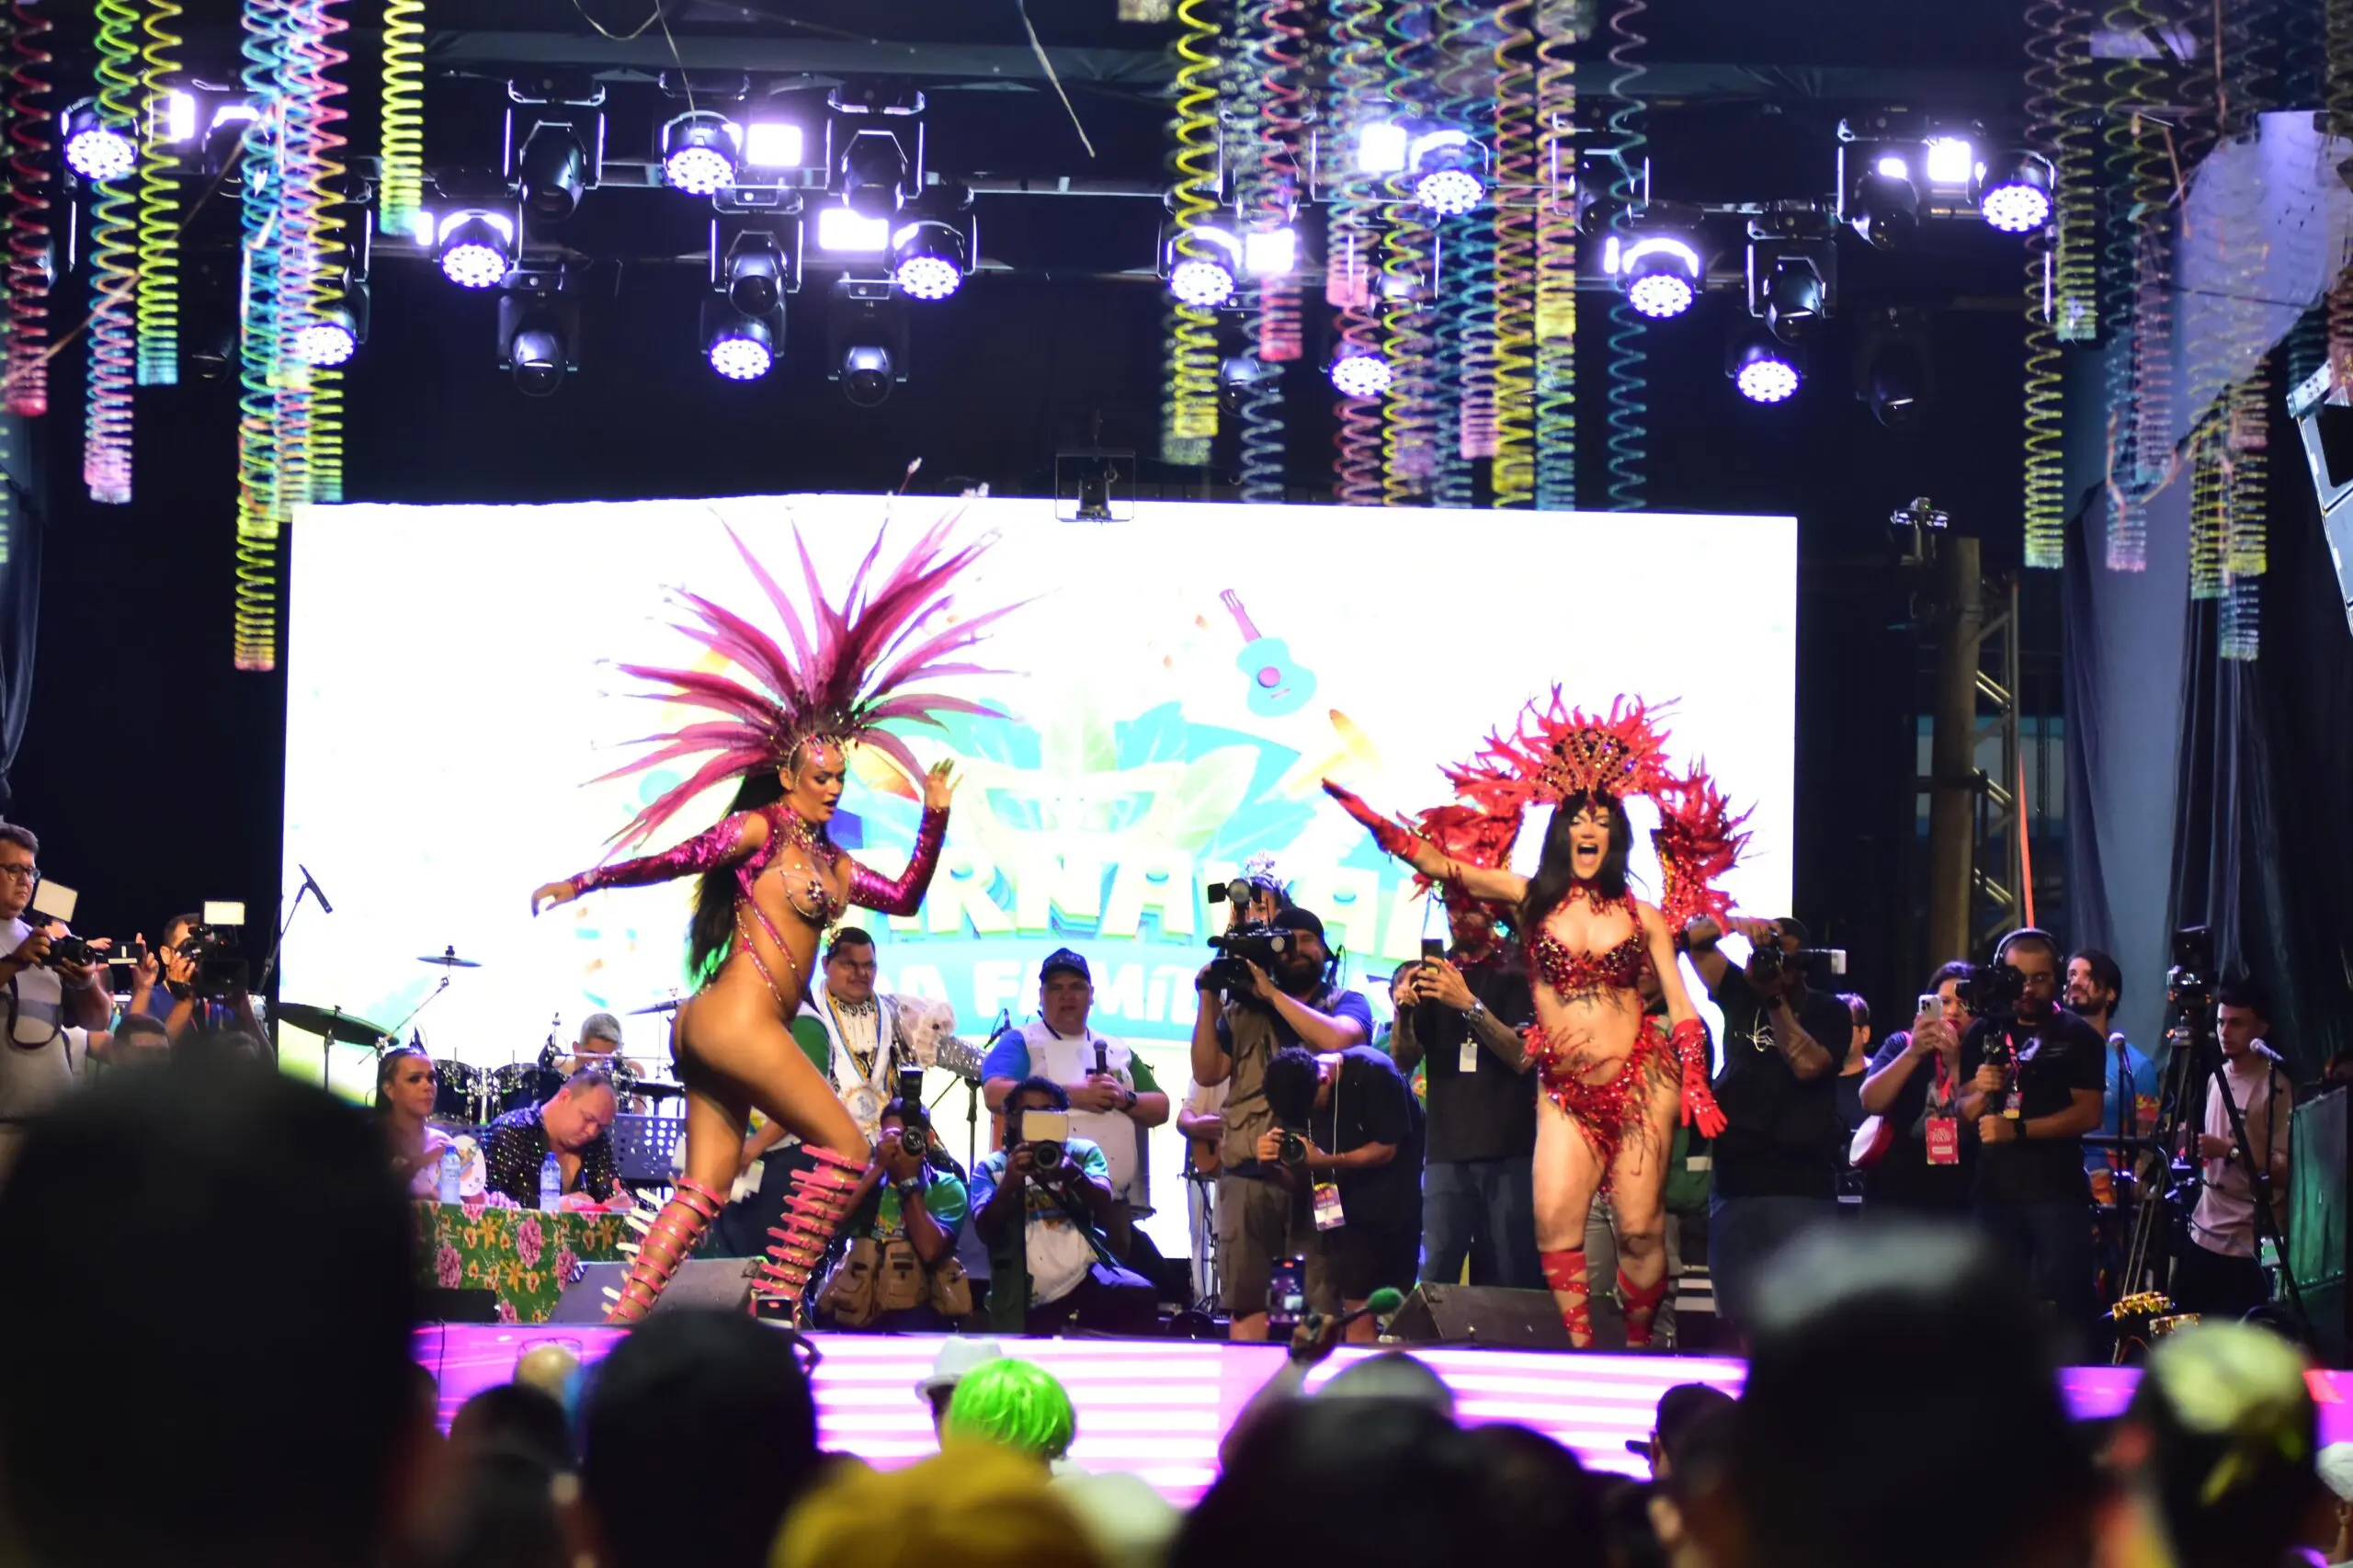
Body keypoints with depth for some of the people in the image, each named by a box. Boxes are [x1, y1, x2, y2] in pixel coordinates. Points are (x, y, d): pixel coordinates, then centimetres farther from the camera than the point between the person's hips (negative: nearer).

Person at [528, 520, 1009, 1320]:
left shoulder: (831, 863, 21)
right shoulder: (761, 830, -3)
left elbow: (904, 897, 28)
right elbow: (675, 859, -5)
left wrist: (935, 819, 20)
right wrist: (579, 885, -8)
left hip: (711, 1030, 8)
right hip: (738, 1021, -8)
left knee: (705, 1185, 3)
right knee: (845, 1148, -4)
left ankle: (624, 1315, -4)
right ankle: (778, 1299, -5)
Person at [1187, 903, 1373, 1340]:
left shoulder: (1347, 1004, 11)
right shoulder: (1244, 1009, 18)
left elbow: (1336, 1039, -11)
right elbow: (1207, 1072, 10)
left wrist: (1273, 994, -6)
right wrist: (1208, 1000, 2)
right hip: (1249, 1171, 2)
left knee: (1331, 1301, -7)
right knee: (1245, 1302, -1)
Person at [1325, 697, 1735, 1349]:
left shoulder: (1643, 916, 5)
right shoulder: (1530, 898, 4)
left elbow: (1680, 1006, 6)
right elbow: (1427, 856, -2)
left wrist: (1695, 1082, -7)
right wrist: (1350, 799, -10)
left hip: (1641, 1083, -1)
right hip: (1565, 1092, 1)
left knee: (1640, 1227, -2)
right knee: (1556, 1223, -13)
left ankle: (1639, 1346, 13)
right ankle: (1582, 1350, -4)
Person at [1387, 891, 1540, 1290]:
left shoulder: (1518, 971, 5)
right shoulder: (1430, 973, 16)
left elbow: (1523, 1056, -9)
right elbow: (1403, 1061, 10)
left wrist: (1470, 1004, -22)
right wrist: (1404, 1012, -12)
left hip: (1510, 1150, -3)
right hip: (1447, 1149, 3)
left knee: (1514, 1280, -6)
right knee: (1433, 1278, -9)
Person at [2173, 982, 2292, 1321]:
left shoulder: (2276, 1088, -12)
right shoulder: (2216, 1080, 14)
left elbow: (2285, 1170, -17)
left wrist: (2230, 1151, -23)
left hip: (2249, 1247, -8)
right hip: (2203, 1235, 8)